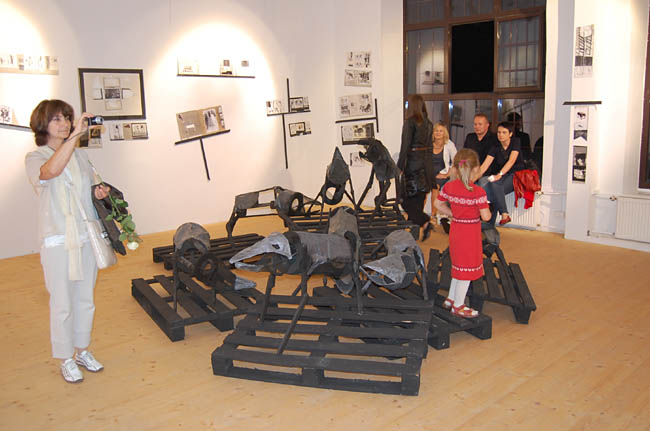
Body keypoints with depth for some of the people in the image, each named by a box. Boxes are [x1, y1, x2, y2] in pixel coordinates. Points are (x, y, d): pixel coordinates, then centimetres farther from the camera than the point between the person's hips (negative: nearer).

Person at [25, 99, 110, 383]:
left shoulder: (80, 155, 10)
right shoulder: (35, 158, -6)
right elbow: (51, 171, -31)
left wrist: (99, 193, -1)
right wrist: (75, 135, -36)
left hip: (87, 237, 5)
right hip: (58, 241, -5)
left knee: (85, 299, 14)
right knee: (62, 304, 3)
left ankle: (82, 350, 31)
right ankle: (66, 359, 20)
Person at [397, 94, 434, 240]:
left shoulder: (410, 122, -10)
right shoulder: (428, 124, 11)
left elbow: (405, 147, -14)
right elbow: (430, 147, 14)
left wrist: (399, 168, -10)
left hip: (413, 165, -7)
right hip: (427, 165, 7)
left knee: (406, 201, 0)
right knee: (418, 200, 13)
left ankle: (425, 223, -15)